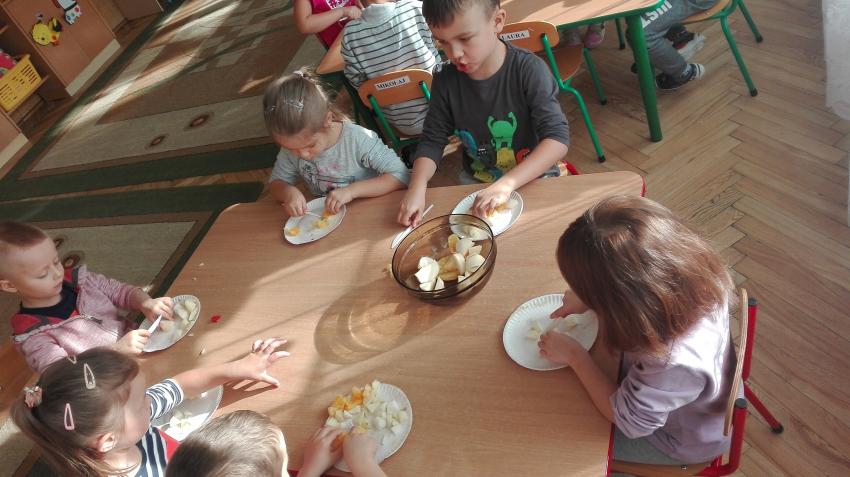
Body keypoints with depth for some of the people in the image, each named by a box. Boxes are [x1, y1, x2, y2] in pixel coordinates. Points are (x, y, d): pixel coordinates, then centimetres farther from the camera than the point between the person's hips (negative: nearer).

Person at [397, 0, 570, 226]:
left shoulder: (529, 70, -19)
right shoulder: (446, 81, -8)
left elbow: (558, 138, -25)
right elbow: (432, 141, -2)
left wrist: (507, 184, -37)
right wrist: (417, 187, -22)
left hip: (534, 179, -2)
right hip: (475, 182, 3)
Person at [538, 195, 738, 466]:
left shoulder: (673, 365, -49)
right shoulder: (692, 272, -31)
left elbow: (624, 419, -27)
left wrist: (574, 355, -21)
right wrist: (591, 298, -16)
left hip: (686, 442, -5)